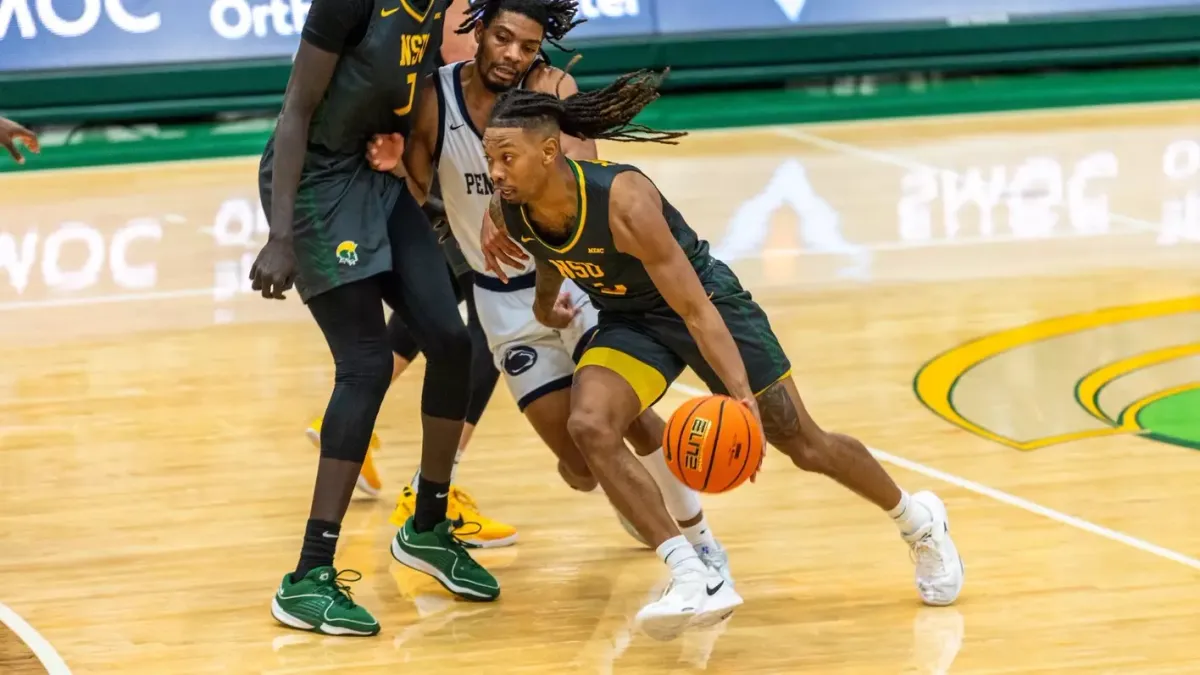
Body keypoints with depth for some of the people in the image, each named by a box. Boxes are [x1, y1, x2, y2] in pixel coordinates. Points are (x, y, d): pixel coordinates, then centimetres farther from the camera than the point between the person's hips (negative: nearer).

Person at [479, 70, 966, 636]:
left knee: (805, 445, 5)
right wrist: (545, 299, 23)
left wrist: (741, 394, -44)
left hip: (707, 299, -5)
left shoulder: (624, 201, -36)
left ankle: (919, 521, 33)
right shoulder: (508, 211, -20)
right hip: (628, 322, 5)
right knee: (588, 426, -24)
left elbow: (695, 310, -36)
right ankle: (690, 574, -20)